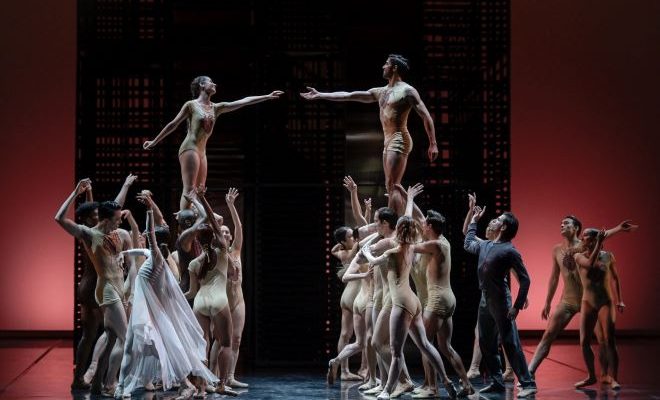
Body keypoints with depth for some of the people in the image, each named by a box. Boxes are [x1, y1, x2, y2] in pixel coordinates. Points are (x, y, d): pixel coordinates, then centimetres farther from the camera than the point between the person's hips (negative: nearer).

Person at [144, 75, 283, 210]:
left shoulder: (216, 108, 15)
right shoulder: (191, 105, -1)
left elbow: (244, 101, 13)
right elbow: (173, 124, 4)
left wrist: (268, 96, 11)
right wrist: (154, 142, 7)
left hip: (202, 152, 8)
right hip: (189, 149, -8)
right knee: (189, 189, -16)